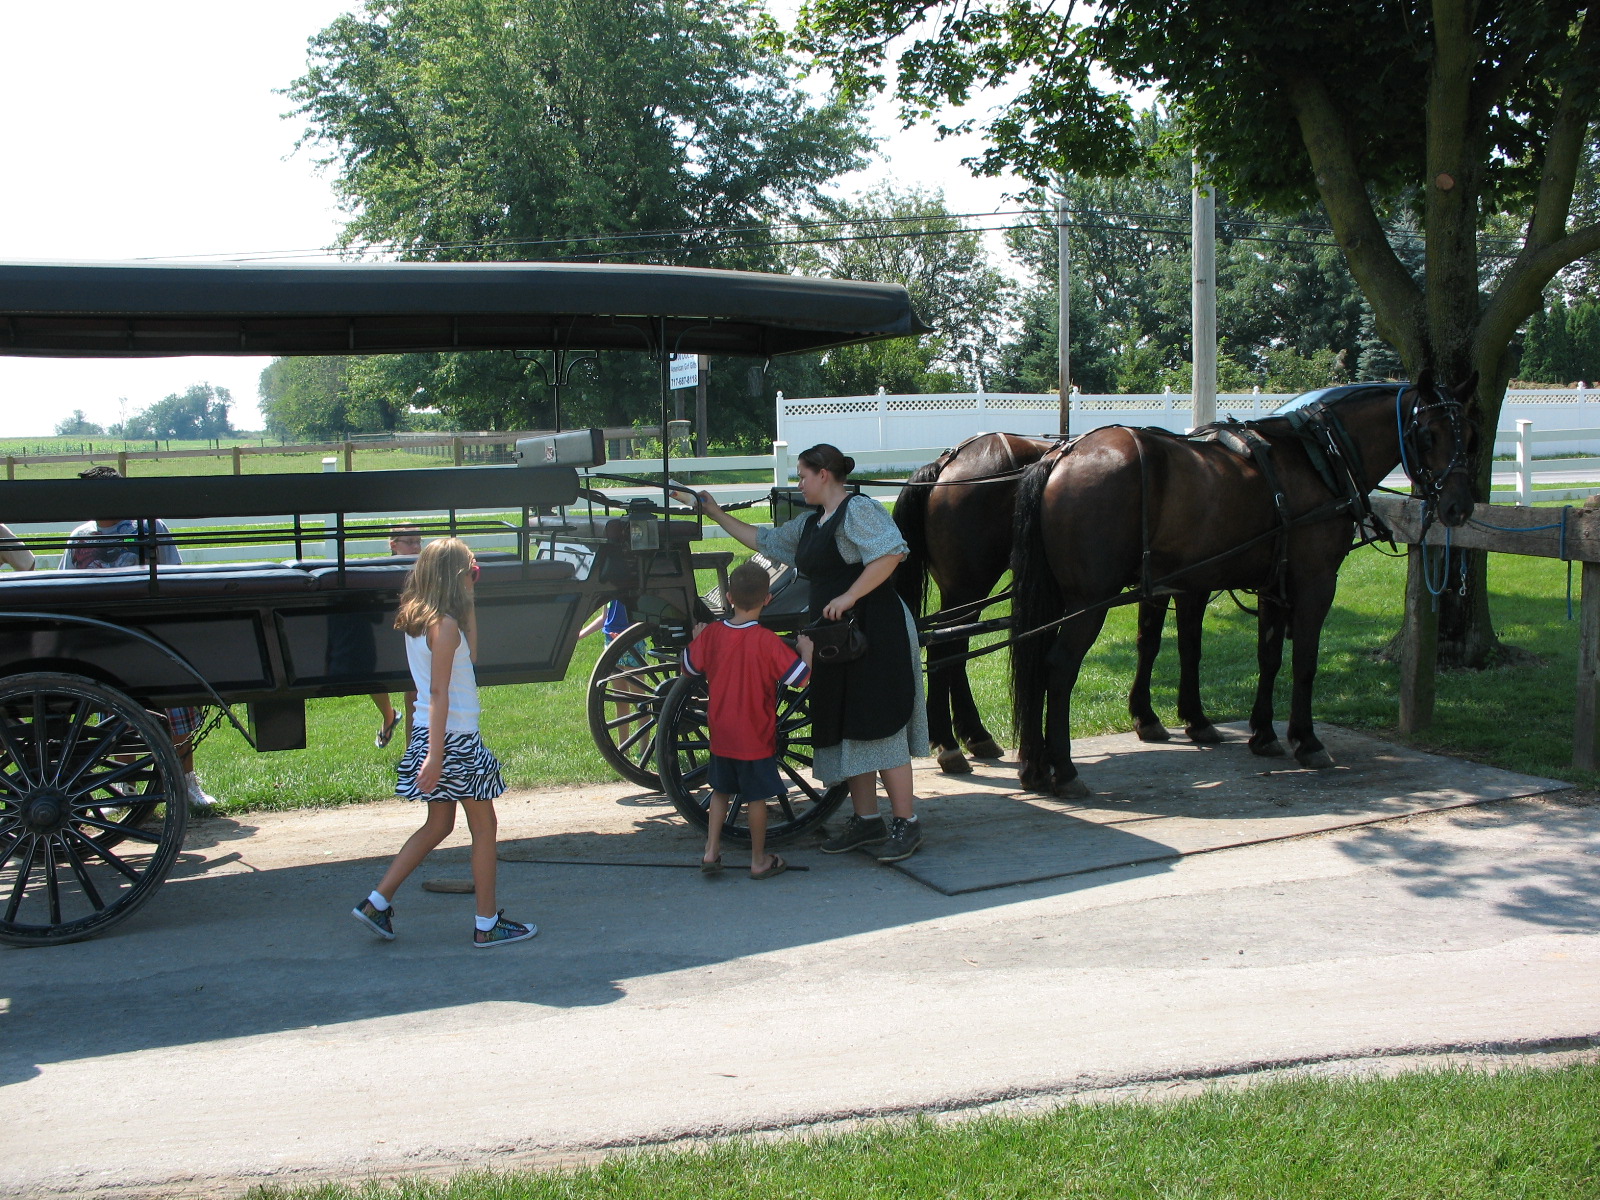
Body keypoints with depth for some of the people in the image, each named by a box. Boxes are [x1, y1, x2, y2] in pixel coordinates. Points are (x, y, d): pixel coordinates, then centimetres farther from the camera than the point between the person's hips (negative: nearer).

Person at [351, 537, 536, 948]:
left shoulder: (417, 619, 9)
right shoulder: (445, 624, -18)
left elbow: (468, 653, 22)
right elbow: (438, 692, -22)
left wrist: (468, 604, 15)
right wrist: (435, 756, -23)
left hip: (431, 734, 9)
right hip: (454, 738, -9)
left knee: (438, 825, 18)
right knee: (484, 825, 3)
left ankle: (376, 903, 16)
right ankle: (487, 925, 9)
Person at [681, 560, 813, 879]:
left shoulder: (712, 634, -7)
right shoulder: (767, 641, -20)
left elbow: (689, 666, 8)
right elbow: (800, 678, -18)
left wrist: (695, 637, 23)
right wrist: (807, 649, -1)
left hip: (721, 734, 4)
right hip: (756, 737, -4)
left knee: (721, 790, 20)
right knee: (756, 797, 8)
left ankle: (711, 850, 16)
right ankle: (759, 861, 17)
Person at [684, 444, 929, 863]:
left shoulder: (858, 510, -9)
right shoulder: (809, 525, 19)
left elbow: (891, 553, -23)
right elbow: (764, 540, 31)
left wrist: (849, 596, -24)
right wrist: (717, 515, 31)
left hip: (876, 634, -10)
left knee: (879, 728, -9)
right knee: (845, 729, 10)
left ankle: (906, 824, -3)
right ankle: (866, 820, 19)